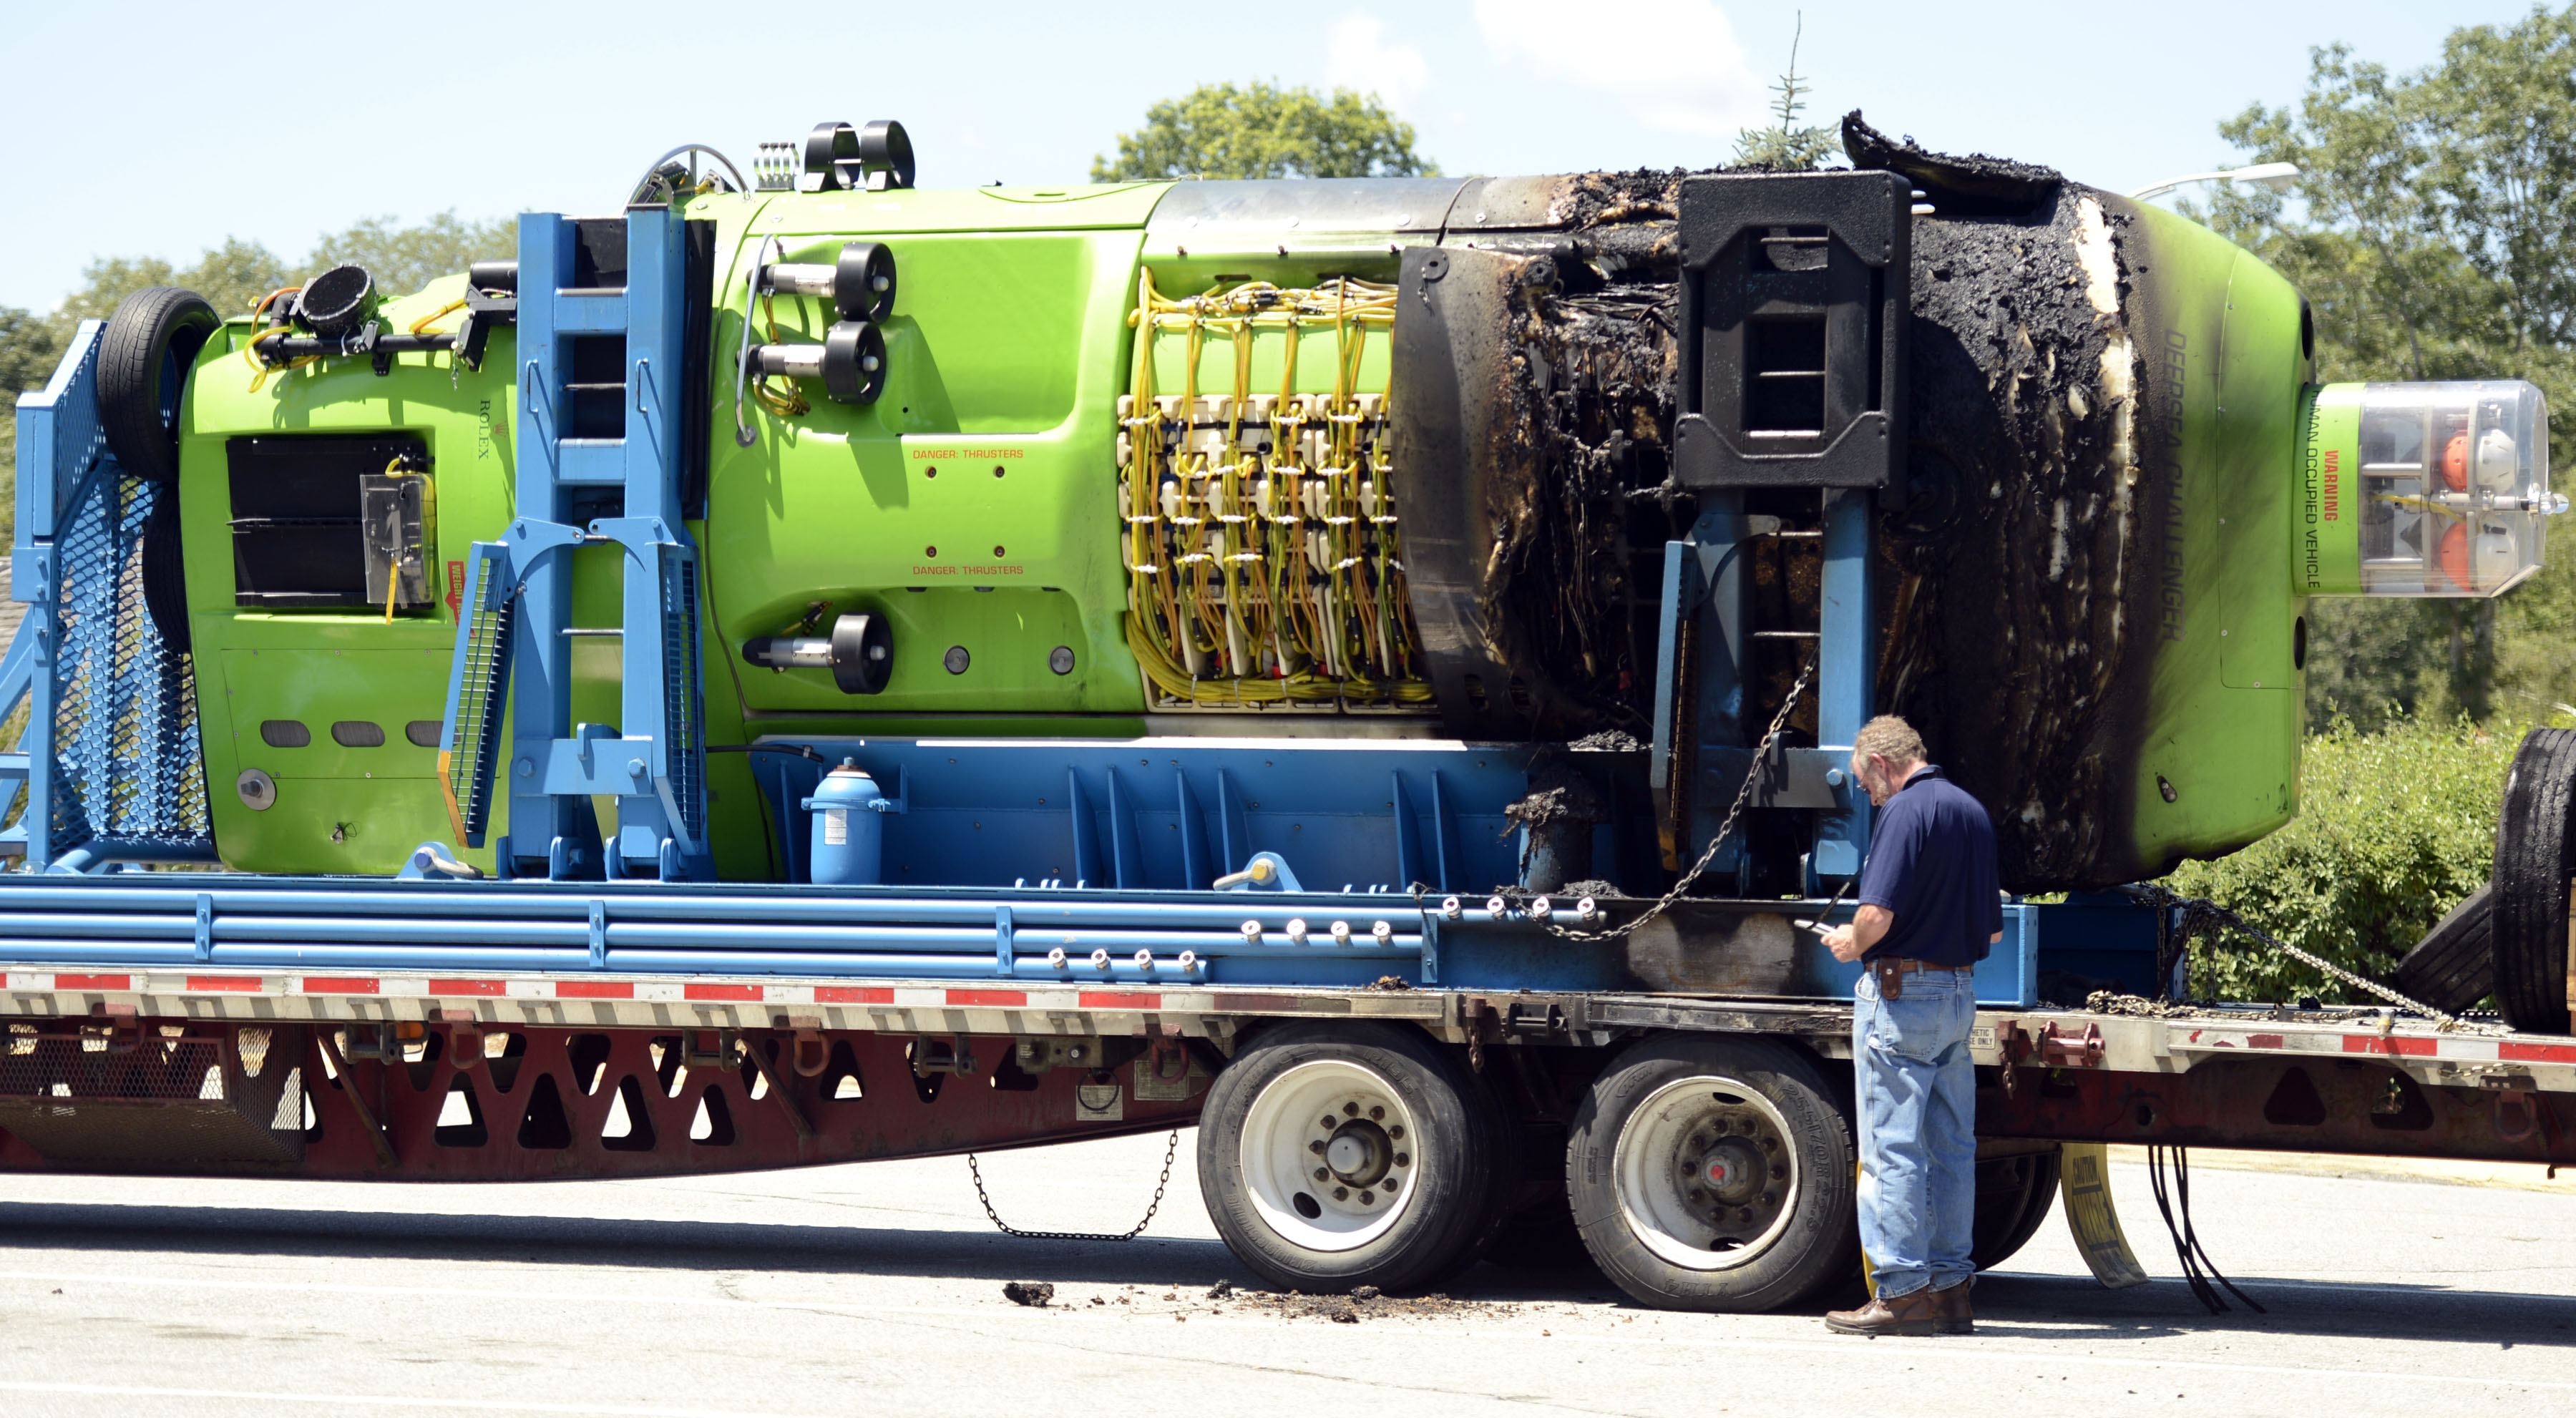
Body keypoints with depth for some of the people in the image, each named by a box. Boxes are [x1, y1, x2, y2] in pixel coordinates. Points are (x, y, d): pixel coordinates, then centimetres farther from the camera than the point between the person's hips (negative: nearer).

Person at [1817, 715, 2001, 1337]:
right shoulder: (1974, 813, 15)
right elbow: (1992, 929, 19)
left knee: (1891, 1148, -5)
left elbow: (1877, 915, -22)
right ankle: (1950, 1288, 12)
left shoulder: (1906, 811, -12)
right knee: (1952, 1147, 10)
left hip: (1901, 994, -8)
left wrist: (1852, 944, -2)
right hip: (1959, 994, 8)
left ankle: (1902, 1293, -6)